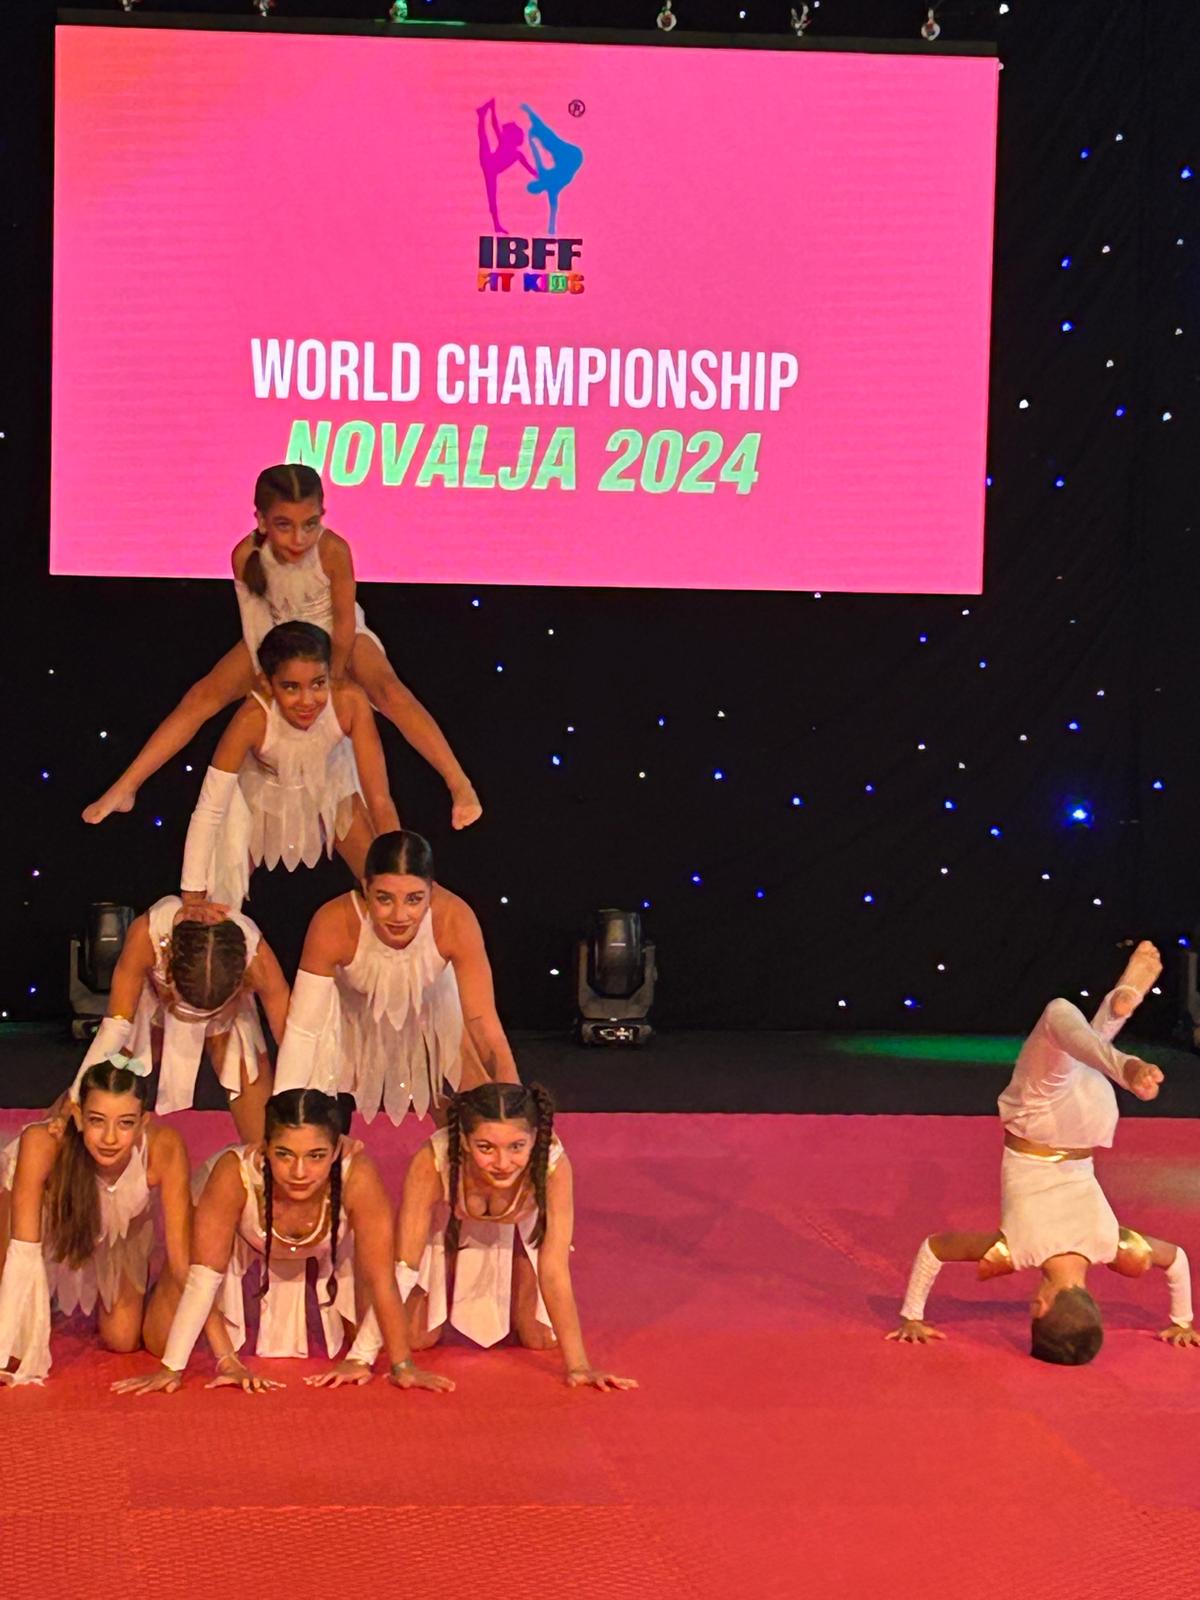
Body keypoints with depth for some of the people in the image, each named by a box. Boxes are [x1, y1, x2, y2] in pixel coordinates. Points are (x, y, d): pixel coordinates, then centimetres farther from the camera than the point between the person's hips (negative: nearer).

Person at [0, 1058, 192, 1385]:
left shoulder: (164, 1147, -38)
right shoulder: (42, 1142, -43)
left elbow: (182, 1256, -33)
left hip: (121, 1224, 1)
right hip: (47, 1210, -1)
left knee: (123, 1340, 0)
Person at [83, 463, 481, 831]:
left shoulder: (333, 550, -34)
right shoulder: (246, 555, -29)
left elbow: (345, 623, -21)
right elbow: (257, 621, -17)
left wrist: (332, 683, -13)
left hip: (333, 633, -2)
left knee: (391, 693, -27)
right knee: (202, 697, -9)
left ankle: (459, 784, -24)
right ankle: (123, 789, -5)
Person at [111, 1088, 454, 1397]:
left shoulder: (358, 1177, -41)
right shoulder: (235, 1174, -41)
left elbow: (381, 1279, -31)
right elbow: (204, 1278, -32)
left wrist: (402, 1366, -27)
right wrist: (171, 1369, -34)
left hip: (330, 1253, 0)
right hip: (247, 1246, 0)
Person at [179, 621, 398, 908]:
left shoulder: (350, 703, -37)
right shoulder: (253, 719, -40)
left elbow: (379, 798, -31)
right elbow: (209, 809, -34)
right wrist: (193, 897, -32)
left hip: (331, 787, 1)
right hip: (263, 796, -1)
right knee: (218, 906, -2)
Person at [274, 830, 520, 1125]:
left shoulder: (456, 920, -39)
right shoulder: (333, 925, -40)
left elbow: (483, 1023, -33)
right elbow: (302, 1028, -33)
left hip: (433, 1011, 1)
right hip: (353, 1020, 0)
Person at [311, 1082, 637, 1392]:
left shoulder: (552, 1164, -40)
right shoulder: (432, 1161, -41)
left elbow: (554, 1271, -32)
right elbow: (402, 1267, -33)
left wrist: (578, 1366, -32)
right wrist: (359, 1358, -34)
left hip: (519, 1231, 0)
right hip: (449, 1227, 0)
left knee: (542, 1338, -5)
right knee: (416, 1338, -4)